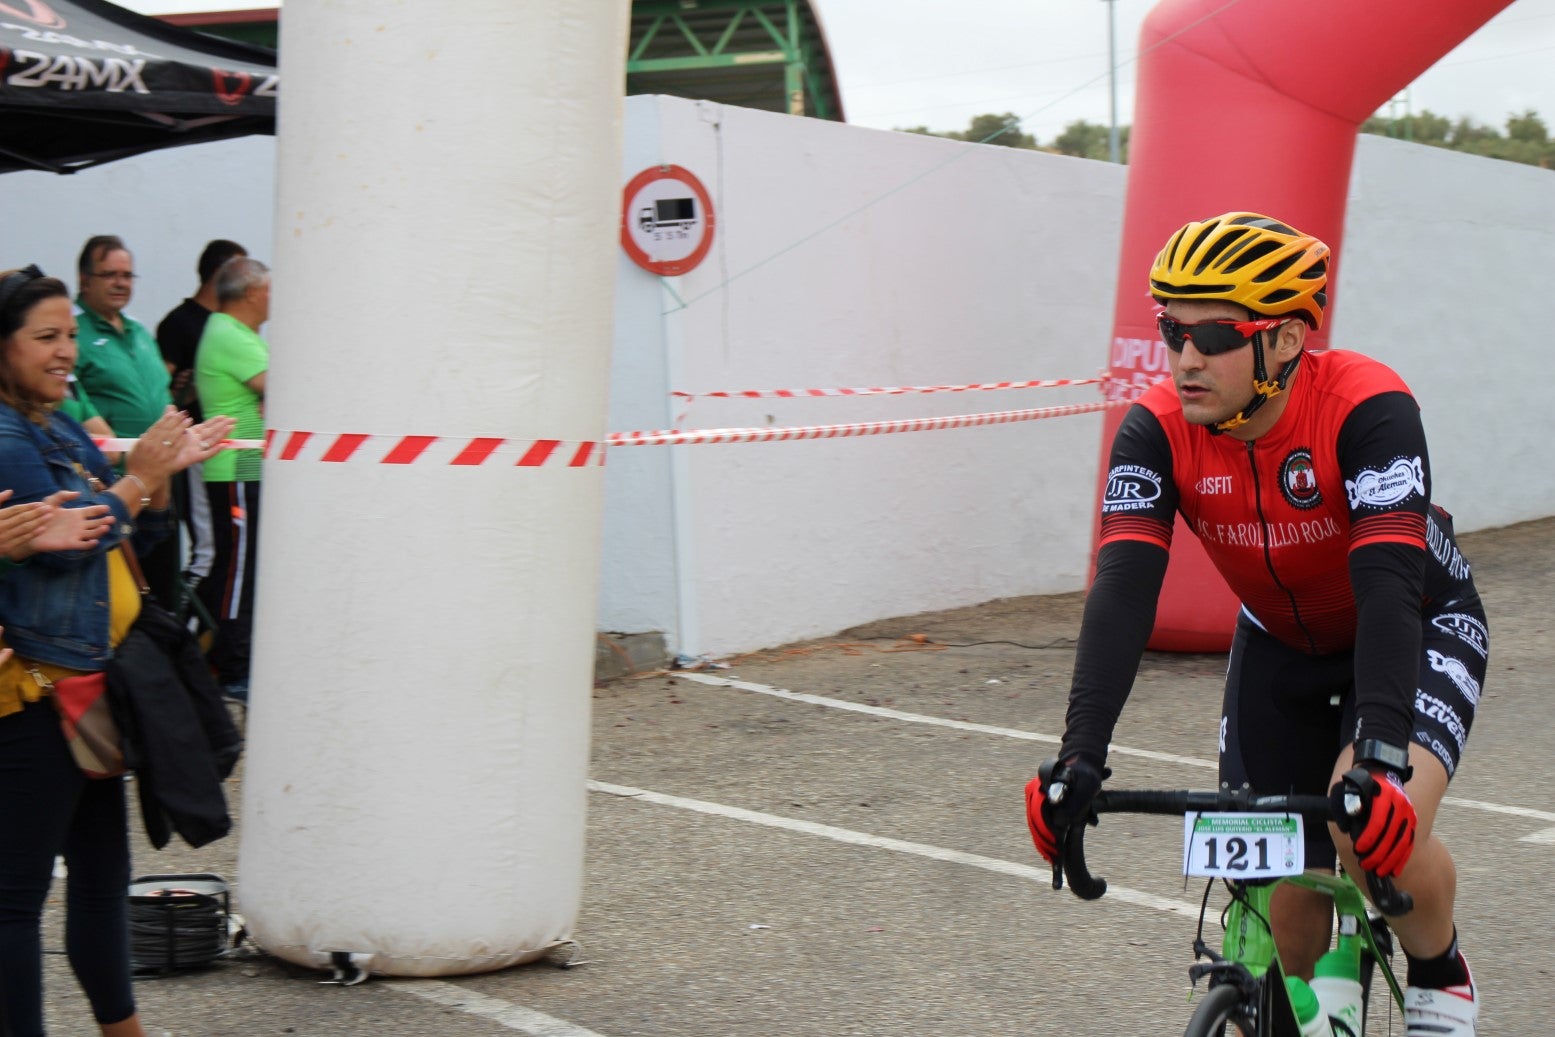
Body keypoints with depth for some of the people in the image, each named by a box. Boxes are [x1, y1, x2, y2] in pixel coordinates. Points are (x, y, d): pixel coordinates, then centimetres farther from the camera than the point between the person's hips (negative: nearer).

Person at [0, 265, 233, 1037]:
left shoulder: (63, 431, 14)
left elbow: (136, 536, 17)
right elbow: (69, 545, -21)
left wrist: (167, 470, 3)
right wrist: (138, 477, -16)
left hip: (89, 684, 10)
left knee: (103, 870, 19)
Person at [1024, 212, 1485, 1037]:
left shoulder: (1366, 407, -33)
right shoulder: (1157, 429, -23)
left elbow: (1388, 585, -42)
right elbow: (1123, 591, -32)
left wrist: (1380, 756, -55)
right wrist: (1078, 757, -44)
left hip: (1418, 628, -3)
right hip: (1281, 646, 4)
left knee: (1380, 830, -28)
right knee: (1284, 905, -4)